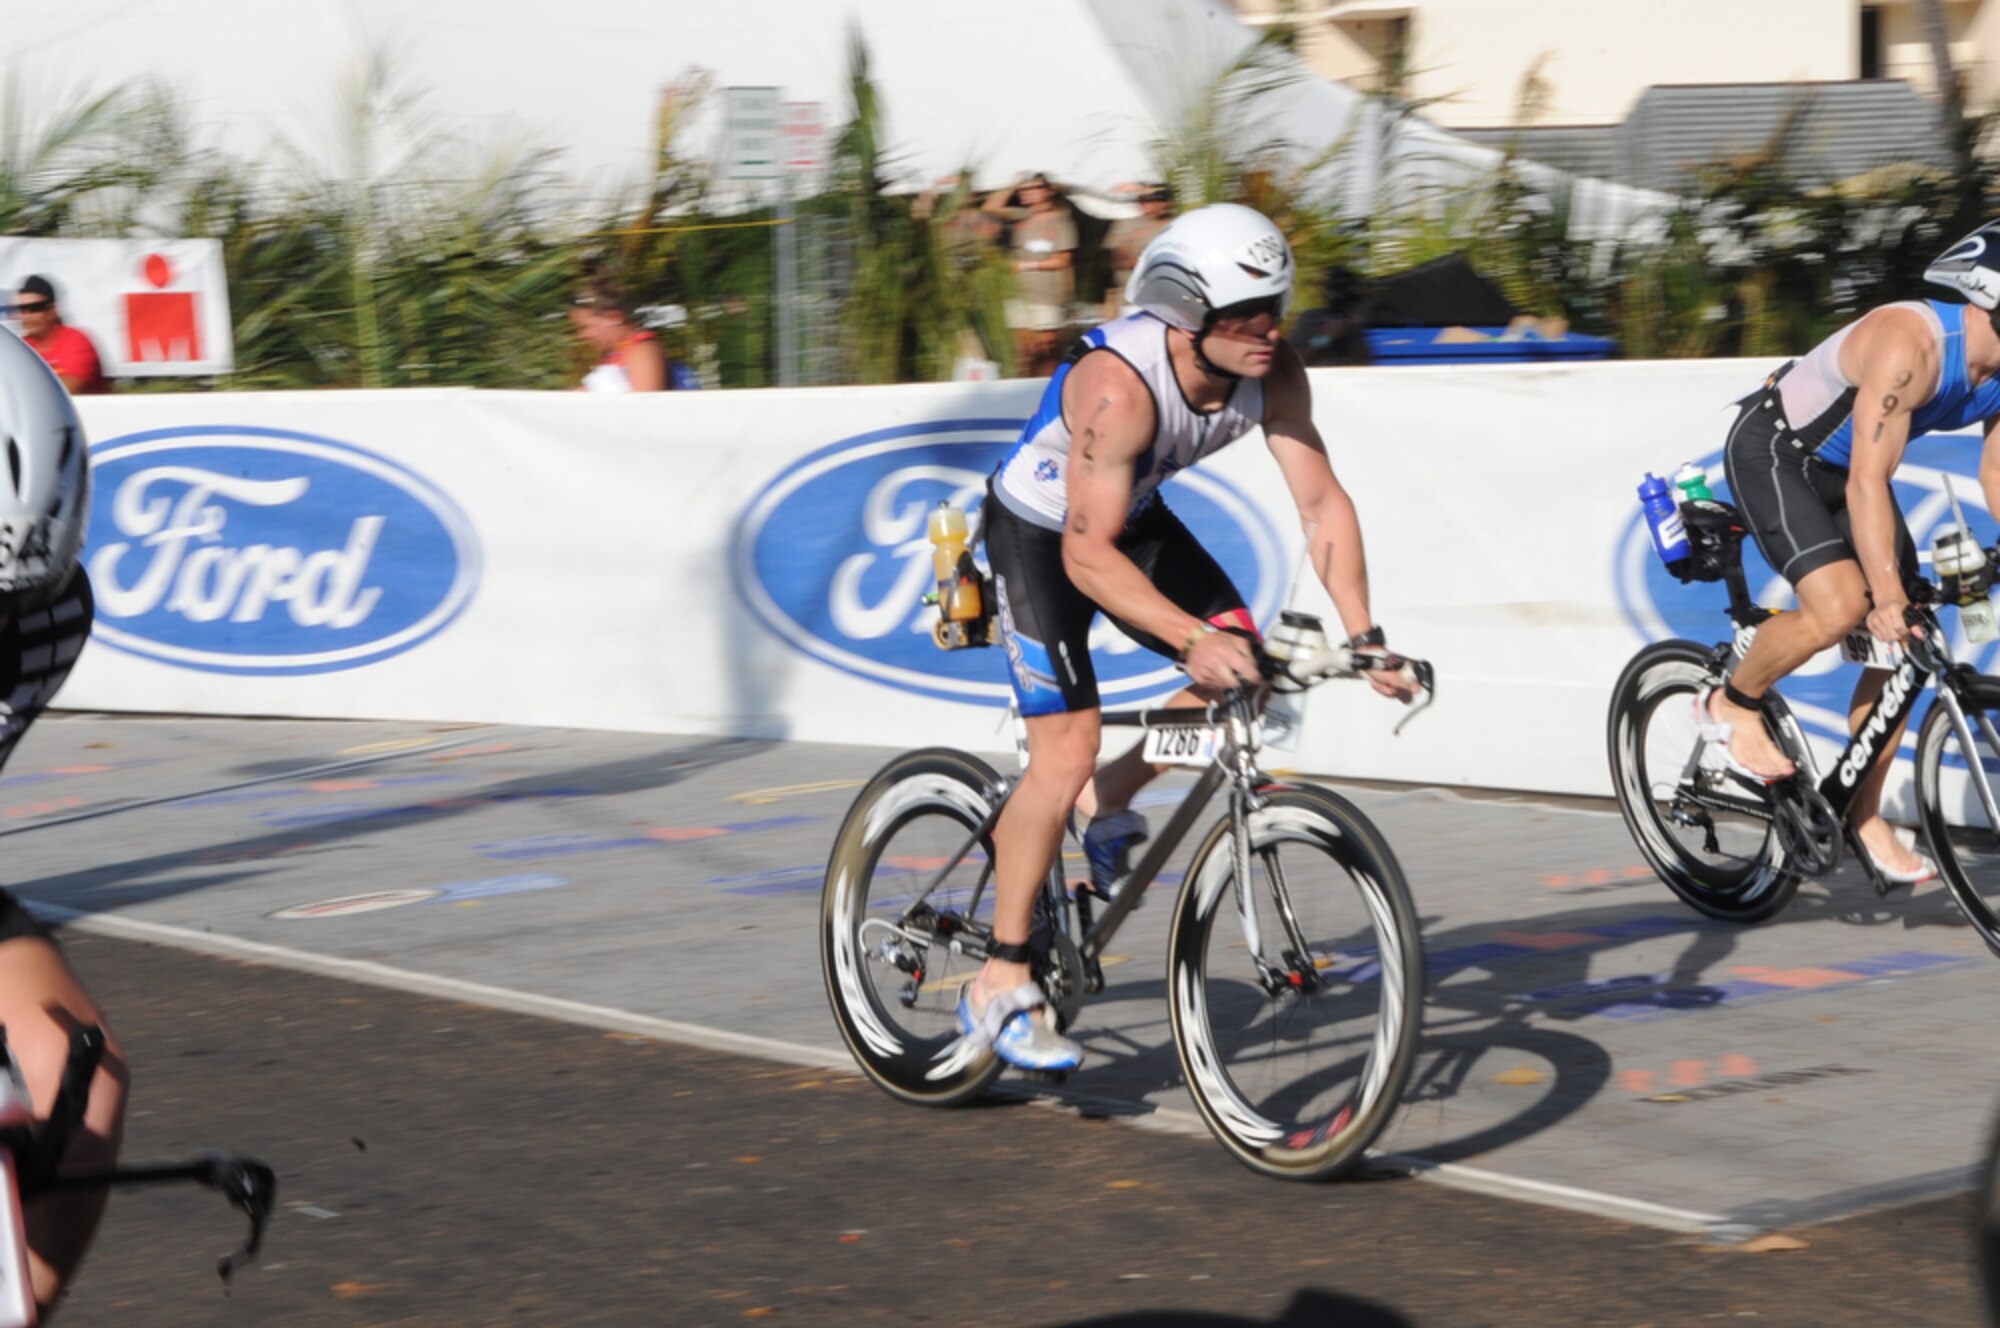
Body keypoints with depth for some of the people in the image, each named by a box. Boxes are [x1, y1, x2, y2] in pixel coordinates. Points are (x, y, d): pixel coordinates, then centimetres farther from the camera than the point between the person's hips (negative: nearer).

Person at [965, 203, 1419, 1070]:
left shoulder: (1272, 374, -21)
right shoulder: (1119, 384, -38)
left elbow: (1321, 503, -15)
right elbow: (1088, 553, -40)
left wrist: (1363, 635, -25)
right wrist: (1193, 637, -51)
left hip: (1133, 516, 6)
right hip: (1038, 533, -6)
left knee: (1244, 670, -10)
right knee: (1067, 752, -16)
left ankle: (1107, 805, 15)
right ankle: (999, 985, -5)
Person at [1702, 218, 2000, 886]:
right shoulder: (1910, 344, -35)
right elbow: (1867, 479, -39)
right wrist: (1887, 592, -45)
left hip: (1840, 470, 8)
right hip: (1772, 454, -8)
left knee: (1902, 644, 0)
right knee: (1840, 608, -27)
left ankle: (1862, 815, 11)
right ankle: (1731, 705, -1)